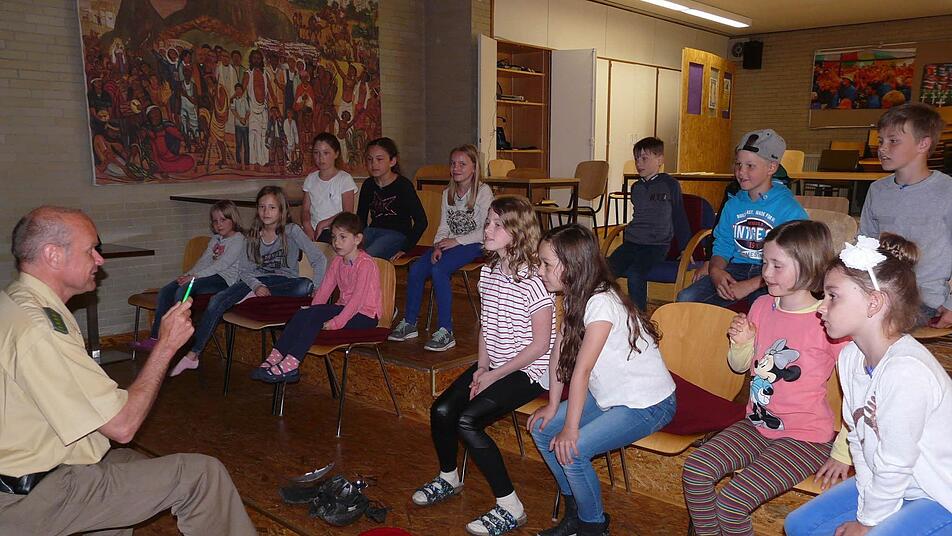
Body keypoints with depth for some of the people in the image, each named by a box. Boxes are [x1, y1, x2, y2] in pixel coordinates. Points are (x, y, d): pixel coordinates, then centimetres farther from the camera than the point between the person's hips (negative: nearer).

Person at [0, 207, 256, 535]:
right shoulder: (38, 330, -27)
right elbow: (123, 426, -25)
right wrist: (166, 345, -18)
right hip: (38, 498, -11)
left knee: (136, 461, 31)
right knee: (203, 474, -13)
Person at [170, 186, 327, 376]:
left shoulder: (291, 231, -6)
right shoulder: (253, 235, 8)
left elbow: (319, 259, -11)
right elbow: (244, 269, 5)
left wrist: (317, 288, -20)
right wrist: (256, 286, -16)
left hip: (284, 282, -3)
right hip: (257, 280, 3)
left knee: (306, 285, -37)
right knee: (217, 300, -19)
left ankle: (255, 297, -24)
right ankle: (193, 355, -13)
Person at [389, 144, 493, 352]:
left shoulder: (483, 191, -6)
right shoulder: (448, 193, 14)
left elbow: (485, 230, -12)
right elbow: (443, 227, 10)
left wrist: (456, 241, -16)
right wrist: (437, 246, -10)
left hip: (473, 244, -6)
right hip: (450, 243, 6)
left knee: (438, 269, -31)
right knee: (416, 268, -17)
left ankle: (445, 331, -27)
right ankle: (409, 323, -3)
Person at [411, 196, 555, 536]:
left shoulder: (533, 280, -20)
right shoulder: (488, 271, 4)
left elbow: (540, 344, -18)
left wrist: (495, 375, -14)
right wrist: (482, 367, -1)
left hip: (529, 371, -7)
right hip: (493, 366, 7)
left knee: (467, 421, -22)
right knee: (441, 410, -5)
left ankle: (510, 509, -9)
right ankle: (448, 479, 24)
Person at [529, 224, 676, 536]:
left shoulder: (602, 303, -30)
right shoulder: (574, 297, -1)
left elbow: (582, 370, -28)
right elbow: (559, 351, 1)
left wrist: (571, 429, -25)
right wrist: (552, 406, 1)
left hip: (648, 405, -9)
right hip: (609, 395, 9)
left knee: (572, 449, -22)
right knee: (542, 430, 2)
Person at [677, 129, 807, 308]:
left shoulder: (790, 209, -5)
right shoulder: (733, 205, 14)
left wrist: (750, 285, -20)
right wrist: (715, 270, -10)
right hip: (737, 268, 5)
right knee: (686, 298, -19)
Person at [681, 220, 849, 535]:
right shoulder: (761, 306, 2)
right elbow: (740, 366, 15)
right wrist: (742, 342, -7)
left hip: (805, 438, -6)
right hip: (757, 424, 6)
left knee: (732, 503, -19)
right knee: (695, 471, -10)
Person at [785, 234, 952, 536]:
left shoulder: (906, 370, -32)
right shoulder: (850, 357, -5)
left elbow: (895, 465, -24)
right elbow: (858, 438, 2)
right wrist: (865, 510, -2)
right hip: (892, 485, 8)